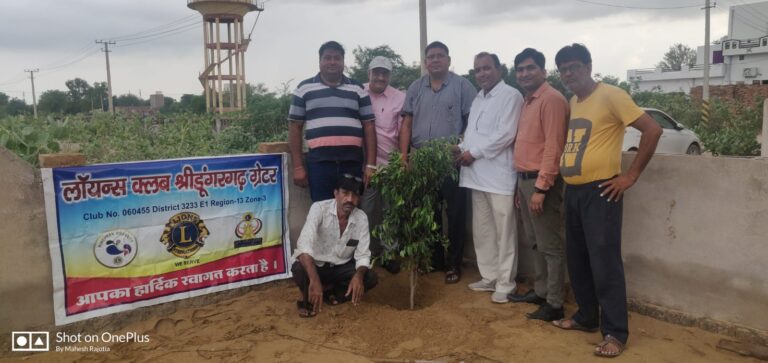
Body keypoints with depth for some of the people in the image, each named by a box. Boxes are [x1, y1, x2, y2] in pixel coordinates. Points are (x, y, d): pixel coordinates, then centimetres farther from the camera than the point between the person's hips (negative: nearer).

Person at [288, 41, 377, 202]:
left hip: (353, 163, 2)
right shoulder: (304, 88, 9)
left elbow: (369, 126, 9)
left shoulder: (358, 89, 12)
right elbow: (295, 127, 8)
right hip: (319, 163, -1)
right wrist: (298, 167, 1)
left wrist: (371, 165, 1)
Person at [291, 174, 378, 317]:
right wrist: (315, 280, -49)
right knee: (299, 270, -35)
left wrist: (358, 276, -36)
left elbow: (362, 255, -12)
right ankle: (307, 298, -1)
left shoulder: (361, 218, -12)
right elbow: (304, 245, -37)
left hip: (341, 267, 3)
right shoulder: (319, 208, -24)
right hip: (315, 265, -3)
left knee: (370, 278, -20)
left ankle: (329, 290, 1)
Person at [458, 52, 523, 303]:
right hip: (477, 174, 8)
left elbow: (506, 134, -15)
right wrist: (462, 148, 2)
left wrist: (474, 153, -12)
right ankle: (489, 277, 25)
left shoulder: (511, 95, -5)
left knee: (504, 232, -1)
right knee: (482, 231, 13)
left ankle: (505, 283, 9)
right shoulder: (478, 98, 21)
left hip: (499, 174, -8)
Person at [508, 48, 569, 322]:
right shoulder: (528, 101, 17)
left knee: (550, 245, -2)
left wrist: (541, 187, -22)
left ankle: (555, 304, 6)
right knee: (536, 243, 17)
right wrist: (521, 184, 16)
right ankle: (540, 291, 29)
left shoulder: (551, 99, -12)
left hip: (540, 181, -9)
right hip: (524, 179, 9)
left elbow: (553, 146, -19)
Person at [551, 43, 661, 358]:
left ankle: (615, 332, 5)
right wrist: (566, 166, 12)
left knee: (604, 263, -5)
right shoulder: (572, 103, 14)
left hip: (599, 191, -8)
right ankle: (586, 317, 29)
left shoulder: (611, 96, -10)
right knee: (577, 260, 14)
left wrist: (632, 174, -14)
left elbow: (652, 130, -15)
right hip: (572, 191, 8)